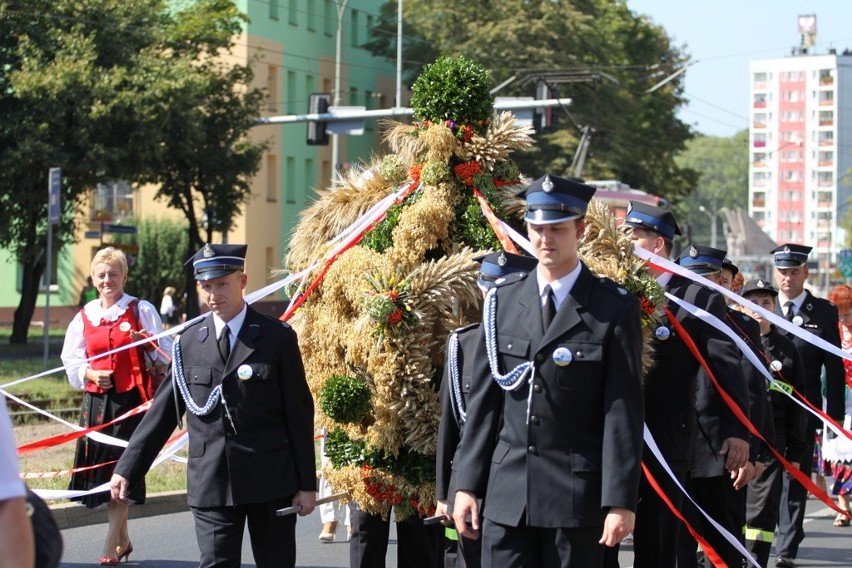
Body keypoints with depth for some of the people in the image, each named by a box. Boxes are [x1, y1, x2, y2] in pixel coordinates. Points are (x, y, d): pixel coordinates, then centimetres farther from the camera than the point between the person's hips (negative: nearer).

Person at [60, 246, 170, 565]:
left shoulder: (141, 311, 2)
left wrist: (151, 342, -20)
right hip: (96, 400, 4)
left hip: (131, 398, -4)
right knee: (100, 465, 5)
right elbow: (71, 358, 11)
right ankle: (122, 539, 19)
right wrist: (89, 373, -7)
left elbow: (164, 353, 1)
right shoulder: (84, 317, 9)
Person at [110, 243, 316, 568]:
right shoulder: (188, 343, 7)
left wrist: (307, 483, -2)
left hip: (271, 481, -1)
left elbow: (300, 415, 1)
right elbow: (162, 412, 10)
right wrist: (127, 470, 5)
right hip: (211, 485, 1)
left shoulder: (278, 338, 0)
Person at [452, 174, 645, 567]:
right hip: (507, 490, 3)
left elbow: (623, 412, -5)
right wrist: (466, 484, 6)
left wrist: (621, 501, -10)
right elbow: (483, 400, 10)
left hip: (577, 495, -3)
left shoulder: (615, 309, -2)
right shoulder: (502, 300, 9)